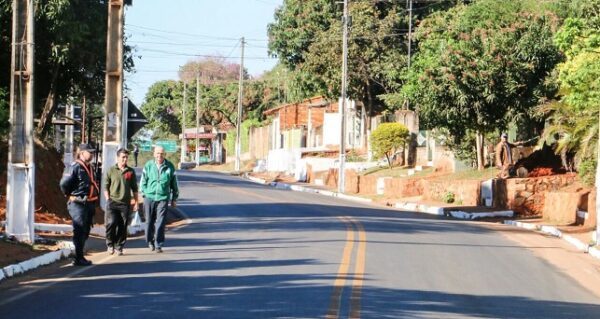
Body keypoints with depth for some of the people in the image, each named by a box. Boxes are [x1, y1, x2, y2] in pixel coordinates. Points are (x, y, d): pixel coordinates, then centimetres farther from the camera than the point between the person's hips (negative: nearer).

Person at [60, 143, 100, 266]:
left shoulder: (88, 167, 14)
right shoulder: (76, 167, -15)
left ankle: (80, 257, 24)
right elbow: (64, 183, -19)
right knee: (79, 232, -7)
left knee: (85, 232, 15)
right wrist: (70, 195, -5)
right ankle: (78, 258, -3)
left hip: (88, 204, 9)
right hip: (78, 204, -9)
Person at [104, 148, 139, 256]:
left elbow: (134, 188, 15)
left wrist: (136, 202, 11)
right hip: (112, 202, -2)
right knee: (111, 223, -13)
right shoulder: (111, 171, 4)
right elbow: (106, 187, 6)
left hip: (125, 203, 2)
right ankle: (110, 244, 4)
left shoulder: (131, 172, 10)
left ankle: (119, 246, 13)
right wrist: (108, 200, -3)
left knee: (123, 226, 2)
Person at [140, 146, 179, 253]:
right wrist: (144, 194, 4)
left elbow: (174, 184, 9)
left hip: (163, 198, -1)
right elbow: (143, 181, 11)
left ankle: (158, 245, -2)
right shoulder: (148, 166, 2)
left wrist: (174, 199, 11)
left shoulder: (169, 167, 1)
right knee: (149, 222, 10)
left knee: (160, 223, -7)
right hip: (149, 197, 1)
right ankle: (150, 241, 29)